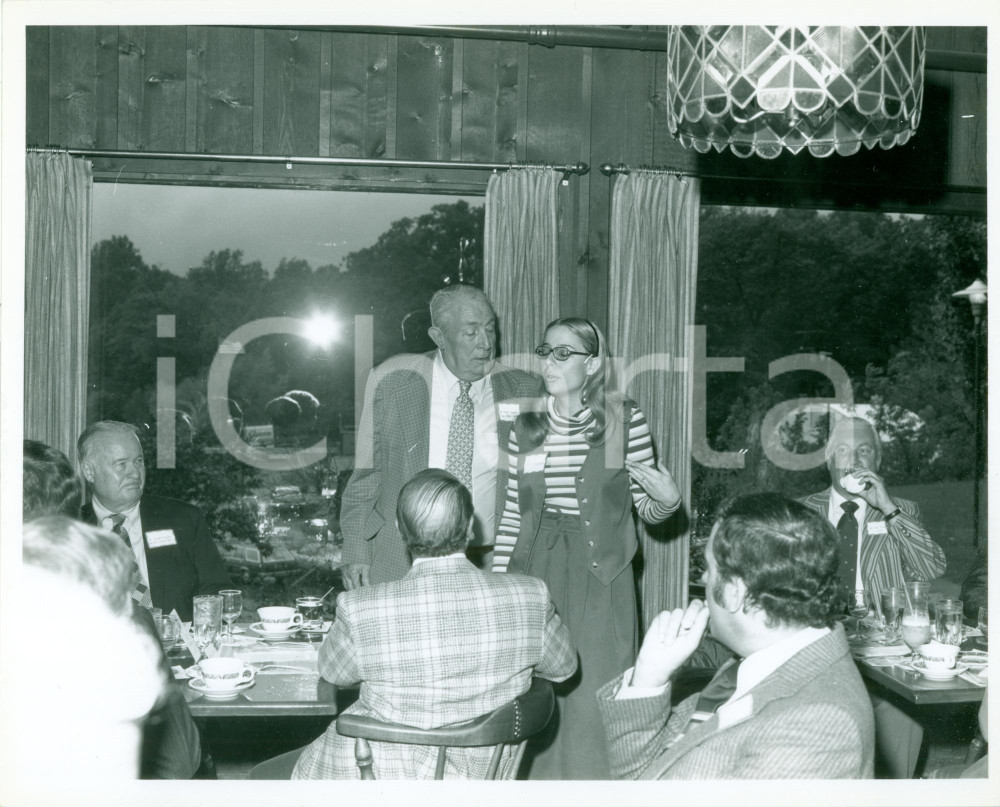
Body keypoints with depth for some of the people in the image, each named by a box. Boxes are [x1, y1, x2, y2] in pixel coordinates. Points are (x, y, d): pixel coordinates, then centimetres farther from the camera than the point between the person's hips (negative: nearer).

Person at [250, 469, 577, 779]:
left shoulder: (360, 608, -24)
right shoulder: (530, 597, -17)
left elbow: (333, 671, -2)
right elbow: (563, 666, 3)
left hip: (389, 778, -5)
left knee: (265, 776, 23)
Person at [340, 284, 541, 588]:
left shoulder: (521, 390, -1)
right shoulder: (392, 382, -3)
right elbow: (366, 474, 4)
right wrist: (356, 552, -1)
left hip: (489, 563, 1)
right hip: (400, 563, -1)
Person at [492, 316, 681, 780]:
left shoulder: (624, 420, -2)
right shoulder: (527, 427, 7)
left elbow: (647, 508, 3)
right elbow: (512, 514, 9)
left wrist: (667, 500, -18)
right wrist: (497, 582, 5)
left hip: (598, 574, -3)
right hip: (535, 569, 3)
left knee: (592, 696, 0)